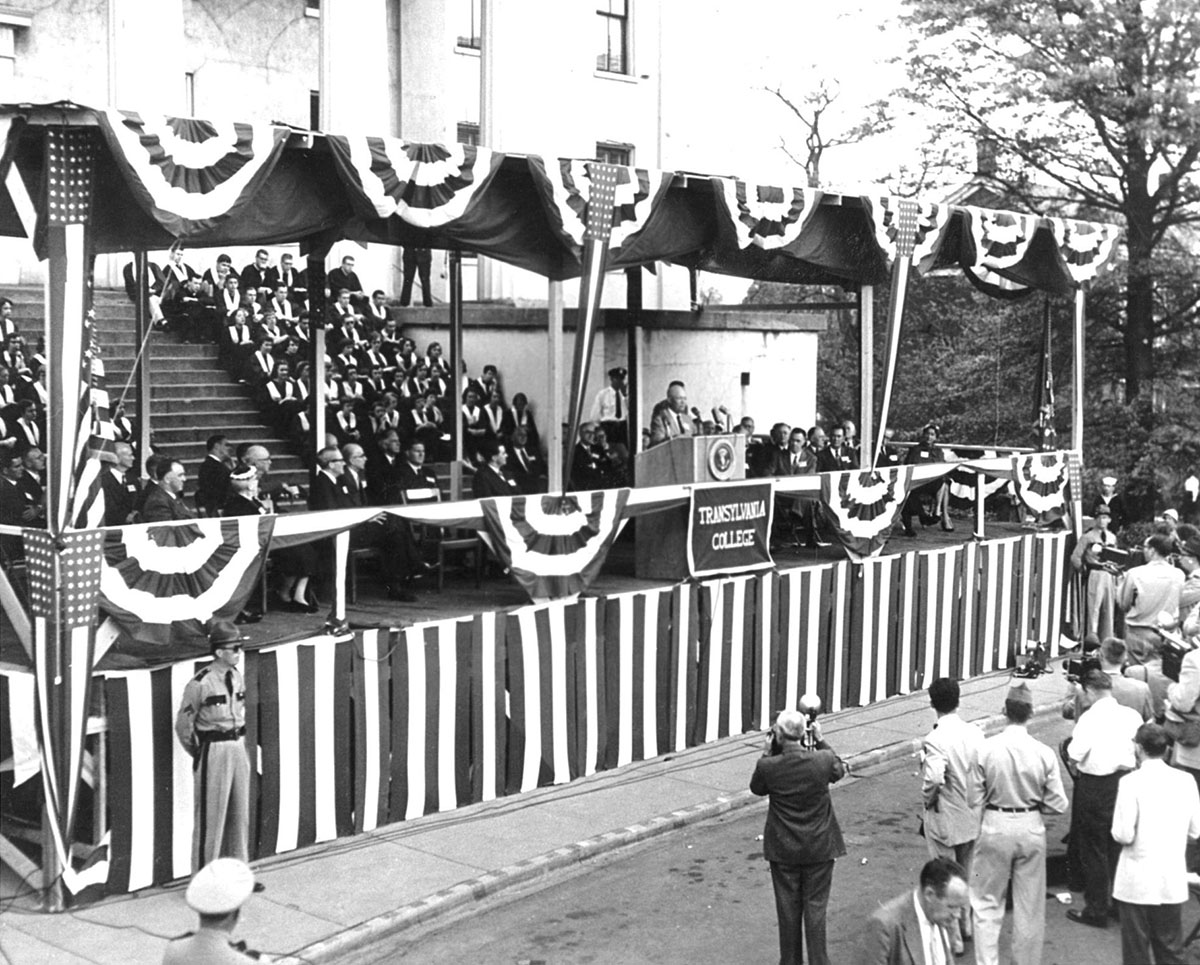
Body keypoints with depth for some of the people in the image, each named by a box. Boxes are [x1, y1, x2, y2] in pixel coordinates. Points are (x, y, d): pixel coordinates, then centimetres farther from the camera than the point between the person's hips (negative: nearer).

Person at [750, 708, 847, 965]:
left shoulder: (768, 766, -19)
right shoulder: (823, 760, -18)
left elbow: (757, 788, 3)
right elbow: (839, 771, 7)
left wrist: (767, 753, 2)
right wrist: (820, 741, 9)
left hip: (783, 848, 0)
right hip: (820, 846, 0)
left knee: (788, 907, 14)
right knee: (815, 906, 11)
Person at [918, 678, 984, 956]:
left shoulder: (935, 740, -24)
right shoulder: (975, 733, -7)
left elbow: (933, 779, -34)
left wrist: (926, 800, -15)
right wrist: (974, 797, 8)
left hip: (944, 820, -6)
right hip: (972, 817, 6)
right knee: (966, 875, 24)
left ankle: (952, 939, 19)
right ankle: (966, 926, 40)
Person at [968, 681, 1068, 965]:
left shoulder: (986, 748, -15)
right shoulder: (1044, 752, -12)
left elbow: (974, 796, -10)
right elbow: (1058, 804, -6)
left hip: (995, 827, -1)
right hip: (1031, 829, 1)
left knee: (987, 903, 12)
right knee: (1030, 906, 16)